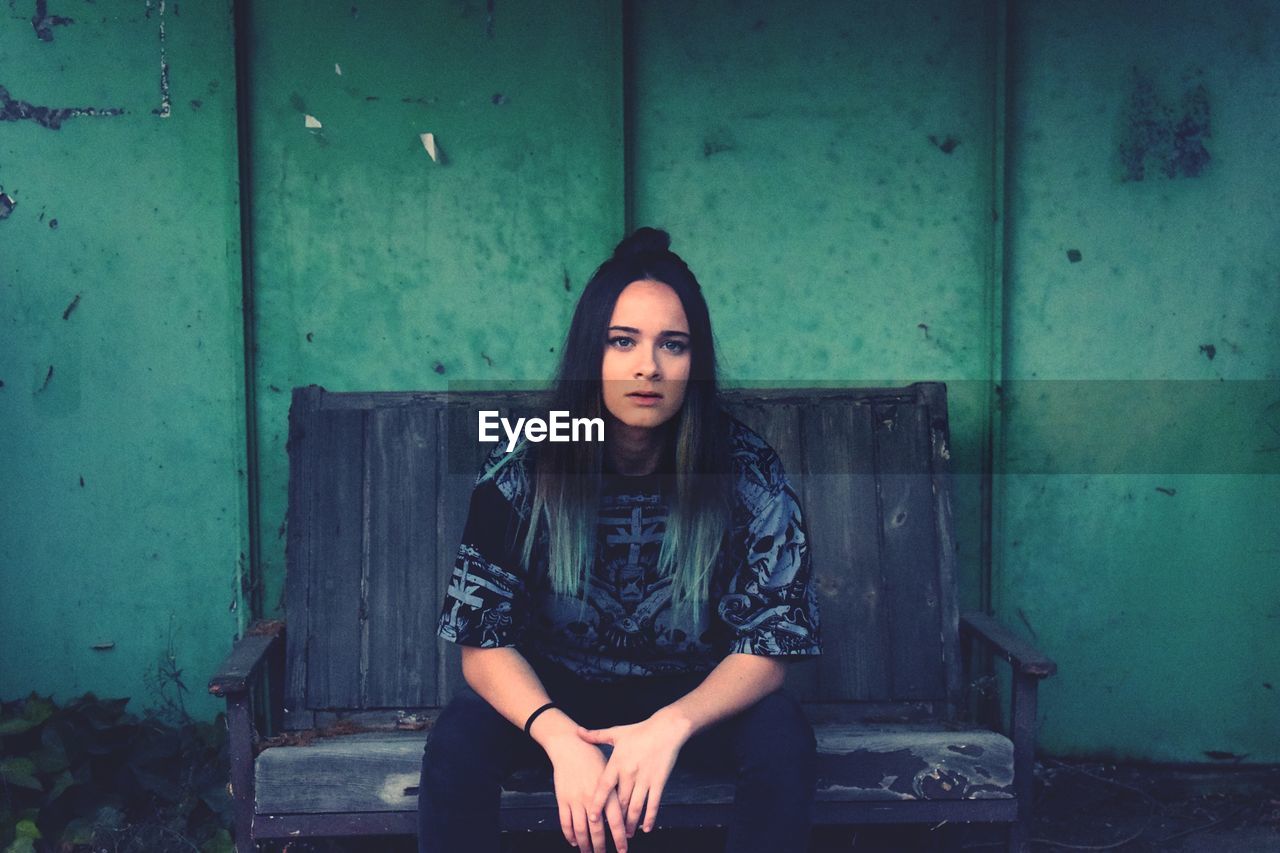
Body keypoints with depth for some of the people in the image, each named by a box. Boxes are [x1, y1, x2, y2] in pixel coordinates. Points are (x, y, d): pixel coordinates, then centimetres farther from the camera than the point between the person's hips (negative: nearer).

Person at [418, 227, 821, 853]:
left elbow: (768, 645, -16)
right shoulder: (520, 471, -16)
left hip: (694, 700, 0)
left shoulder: (748, 472, -17)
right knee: (459, 735, -28)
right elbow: (484, 643, -16)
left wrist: (670, 726, -36)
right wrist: (561, 739, -36)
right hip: (556, 697, 0)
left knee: (781, 731, -29)